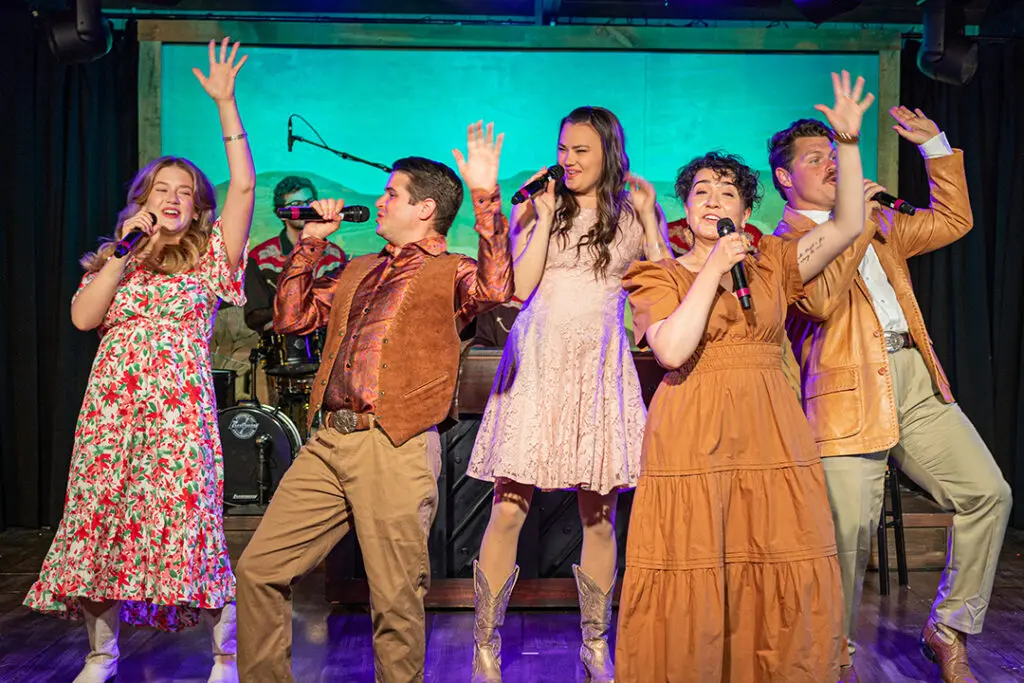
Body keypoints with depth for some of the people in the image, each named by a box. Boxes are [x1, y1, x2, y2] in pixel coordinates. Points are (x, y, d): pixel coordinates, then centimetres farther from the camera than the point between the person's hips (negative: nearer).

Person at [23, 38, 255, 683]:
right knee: (100, 521, 6)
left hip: (181, 406, -3)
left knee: (191, 524, -7)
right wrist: (125, 253, -4)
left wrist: (226, 104, -6)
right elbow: (83, 317, 0)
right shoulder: (112, 258, 16)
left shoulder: (209, 257, 7)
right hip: (113, 404, 4)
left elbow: (244, 186, -4)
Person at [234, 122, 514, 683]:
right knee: (259, 569, 9)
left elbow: (495, 288, -20)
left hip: (394, 447, -6)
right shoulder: (360, 270, 23)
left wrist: (486, 194, -23)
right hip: (328, 442, 7)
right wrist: (310, 243, 20)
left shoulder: (450, 272, 2)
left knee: (395, 601, 1)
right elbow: (292, 318, 25)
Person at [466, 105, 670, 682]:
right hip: (536, 361, 0)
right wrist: (545, 218, -2)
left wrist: (648, 217, 0)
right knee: (509, 509, -5)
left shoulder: (635, 216, 11)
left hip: (600, 365, 1)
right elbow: (520, 286, -2)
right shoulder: (536, 209, 10)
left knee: (599, 517, 5)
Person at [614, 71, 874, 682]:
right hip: (693, 441, -3)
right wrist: (713, 270, -9)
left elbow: (848, 226, 6)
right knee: (691, 591, -1)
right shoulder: (660, 277, 5)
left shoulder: (772, 264, 15)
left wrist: (848, 142, -1)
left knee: (784, 593, 3)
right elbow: (672, 351, -12)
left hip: (772, 438, 3)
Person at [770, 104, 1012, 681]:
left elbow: (954, 220, 26)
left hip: (915, 378, 7)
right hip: (849, 391, -6)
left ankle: (949, 631, 16)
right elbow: (821, 300, -15)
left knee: (988, 492, -1)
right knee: (851, 530, -7)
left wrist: (935, 145, 22)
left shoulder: (878, 222, 23)